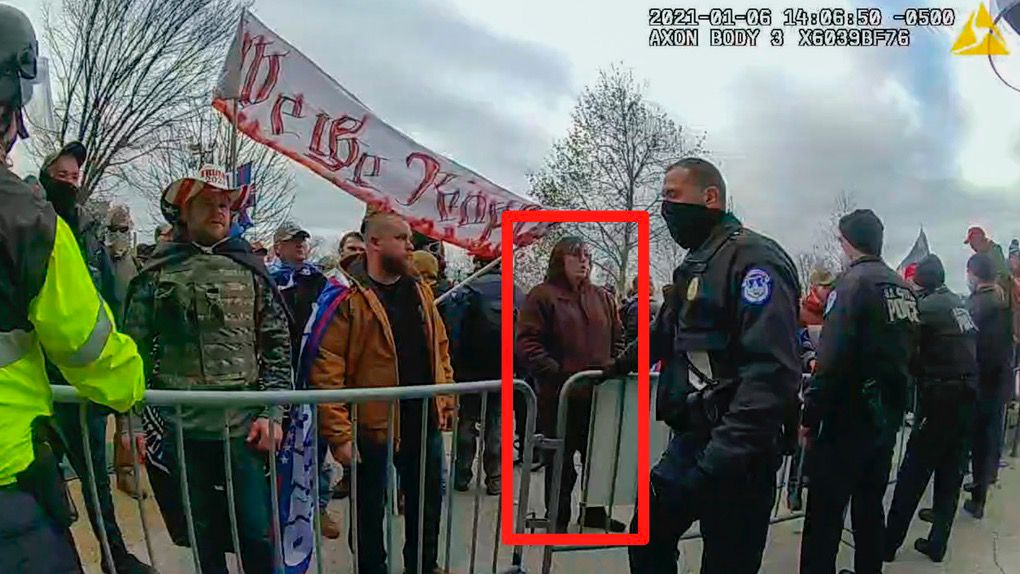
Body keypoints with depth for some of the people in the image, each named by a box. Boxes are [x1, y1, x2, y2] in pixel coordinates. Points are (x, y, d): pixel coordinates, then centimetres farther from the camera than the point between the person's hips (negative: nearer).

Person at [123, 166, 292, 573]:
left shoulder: (249, 270, 7)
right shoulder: (158, 273, 6)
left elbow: (278, 347, 5)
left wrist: (272, 413, -4)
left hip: (244, 427, 0)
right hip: (182, 429, 1)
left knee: (258, 534, 2)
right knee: (203, 538, 12)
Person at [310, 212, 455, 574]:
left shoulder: (420, 290, 8)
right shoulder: (348, 296, -13)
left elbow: (439, 348, 15)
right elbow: (327, 370, -17)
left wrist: (446, 398, 10)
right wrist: (339, 434, -20)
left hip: (425, 422, 6)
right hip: (371, 427, -6)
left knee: (428, 503, 20)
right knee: (370, 511, 13)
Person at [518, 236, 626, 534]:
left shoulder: (603, 298, 13)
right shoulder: (542, 296, -5)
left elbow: (617, 339, 17)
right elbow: (527, 342, -12)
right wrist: (555, 373, -19)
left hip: (598, 394, 5)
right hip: (559, 395, -5)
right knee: (560, 459, 6)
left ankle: (594, 512, 32)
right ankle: (557, 518, 21)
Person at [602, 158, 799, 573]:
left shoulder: (754, 259, -16)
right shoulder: (697, 263, 16)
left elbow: (772, 371, -26)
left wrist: (722, 458, -30)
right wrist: (622, 363, 37)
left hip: (733, 456, -9)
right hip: (690, 441, 9)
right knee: (648, 539, 18)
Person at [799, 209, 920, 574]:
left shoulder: (853, 282, -14)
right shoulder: (904, 288, 10)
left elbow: (831, 361, -22)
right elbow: (907, 352, 15)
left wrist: (810, 417, -16)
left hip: (849, 417, -8)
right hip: (888, 416, 8)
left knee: (825, 513, -2)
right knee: (870, 504, 19)